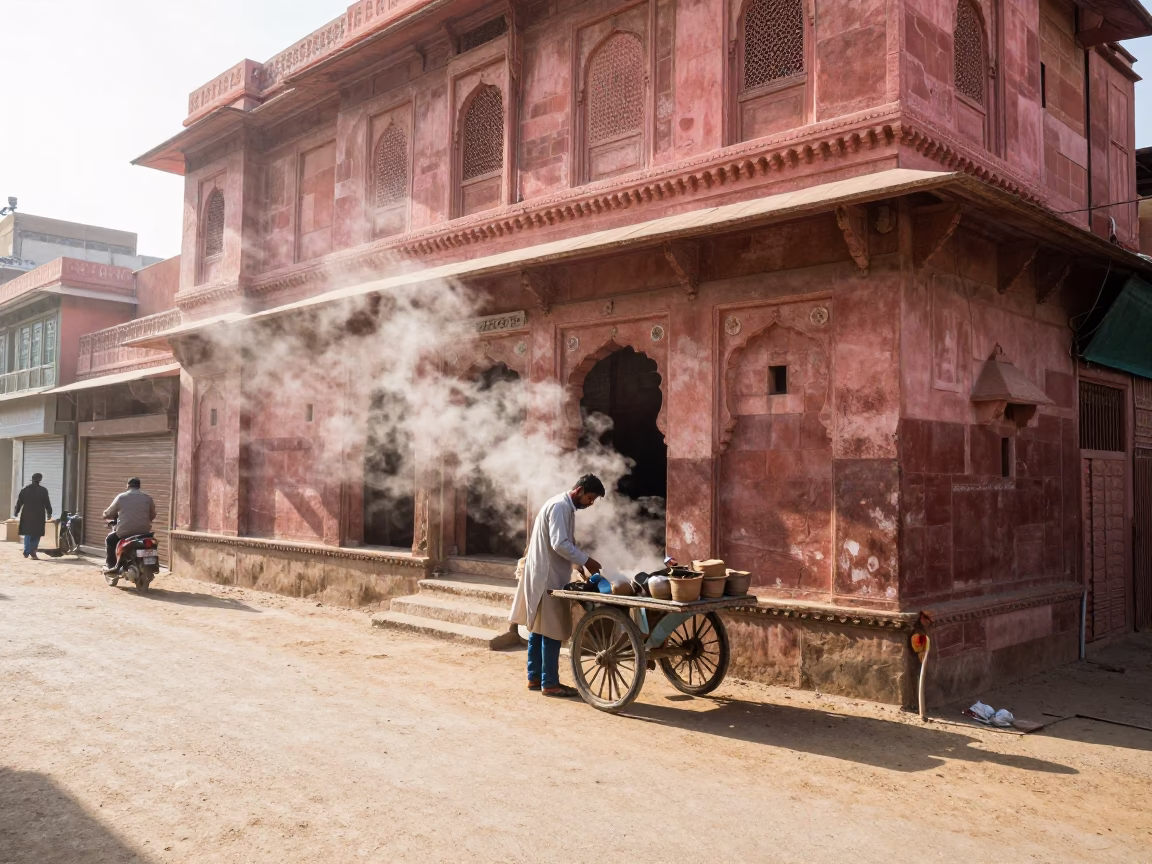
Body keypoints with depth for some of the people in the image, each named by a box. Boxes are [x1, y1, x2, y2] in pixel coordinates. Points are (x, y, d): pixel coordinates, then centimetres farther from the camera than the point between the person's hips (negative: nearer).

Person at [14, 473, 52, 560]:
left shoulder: (24, 490, 4)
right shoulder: (43, 490, -4)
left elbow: (19, 502, 8)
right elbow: (47, 503, -3)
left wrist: (16, 512, 19)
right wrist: (49, 513, 7)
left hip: (27, 515, 3)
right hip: (38, 516, -3)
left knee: (27, 533, 12)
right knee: (36, 534, 4)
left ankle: (27, 552, 10)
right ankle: (33, 551, -6)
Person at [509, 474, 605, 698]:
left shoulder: (565, 507, 15)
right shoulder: (560, 506, -17)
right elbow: (560, 544, -25)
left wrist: (581, 562, 8)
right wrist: (586, 561, -17)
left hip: (546, 576, 10)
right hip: (547, 577, -10)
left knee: (539, 629, 13)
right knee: (552, 631, -4)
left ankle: (535, 677, 20)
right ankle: (549, 683, 2)